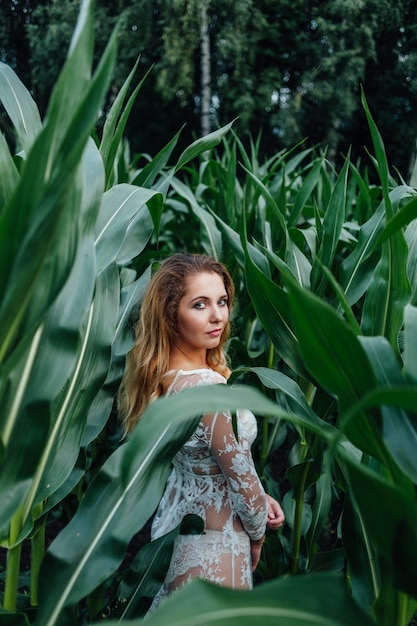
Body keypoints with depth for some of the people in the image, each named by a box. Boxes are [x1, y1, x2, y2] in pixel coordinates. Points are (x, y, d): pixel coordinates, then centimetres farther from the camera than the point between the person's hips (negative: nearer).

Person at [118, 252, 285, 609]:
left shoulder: (164, 374, -4)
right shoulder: (208, 387, -31)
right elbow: (241, 475, -21)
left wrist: (261, 498, 5)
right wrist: (258, 533, -3)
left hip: (178, 515, 9)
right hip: (215, 542, -9)